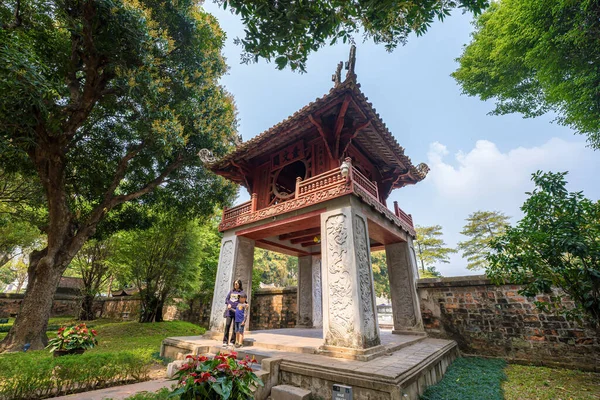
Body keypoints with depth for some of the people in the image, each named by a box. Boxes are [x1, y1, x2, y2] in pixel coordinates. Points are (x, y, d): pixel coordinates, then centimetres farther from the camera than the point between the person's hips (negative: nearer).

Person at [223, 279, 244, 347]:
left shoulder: (241, 292, 3)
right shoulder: (231, 291, 15)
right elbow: (226, 299, 11)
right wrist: (228, 304, -7)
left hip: (236, 311, -3)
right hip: (229, 311, 3)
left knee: (235, 327, 1)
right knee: (227, 325, -2)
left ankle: (232, 342, 11)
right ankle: (225, 342, 5)